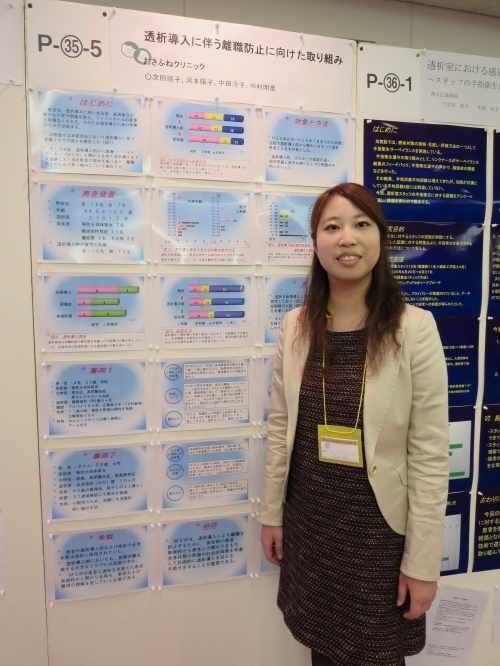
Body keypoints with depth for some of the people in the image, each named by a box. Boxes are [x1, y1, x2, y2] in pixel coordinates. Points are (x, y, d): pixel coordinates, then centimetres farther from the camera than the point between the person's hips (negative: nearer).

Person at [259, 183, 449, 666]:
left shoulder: (414, 328, -15)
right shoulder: (296, 326, -4)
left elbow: (429, 455, -13)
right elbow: (280, 427, 3)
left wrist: (423, 563, -9)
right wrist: (271, 514, 7)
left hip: (378, 526, -3)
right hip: (308, 521, 3)